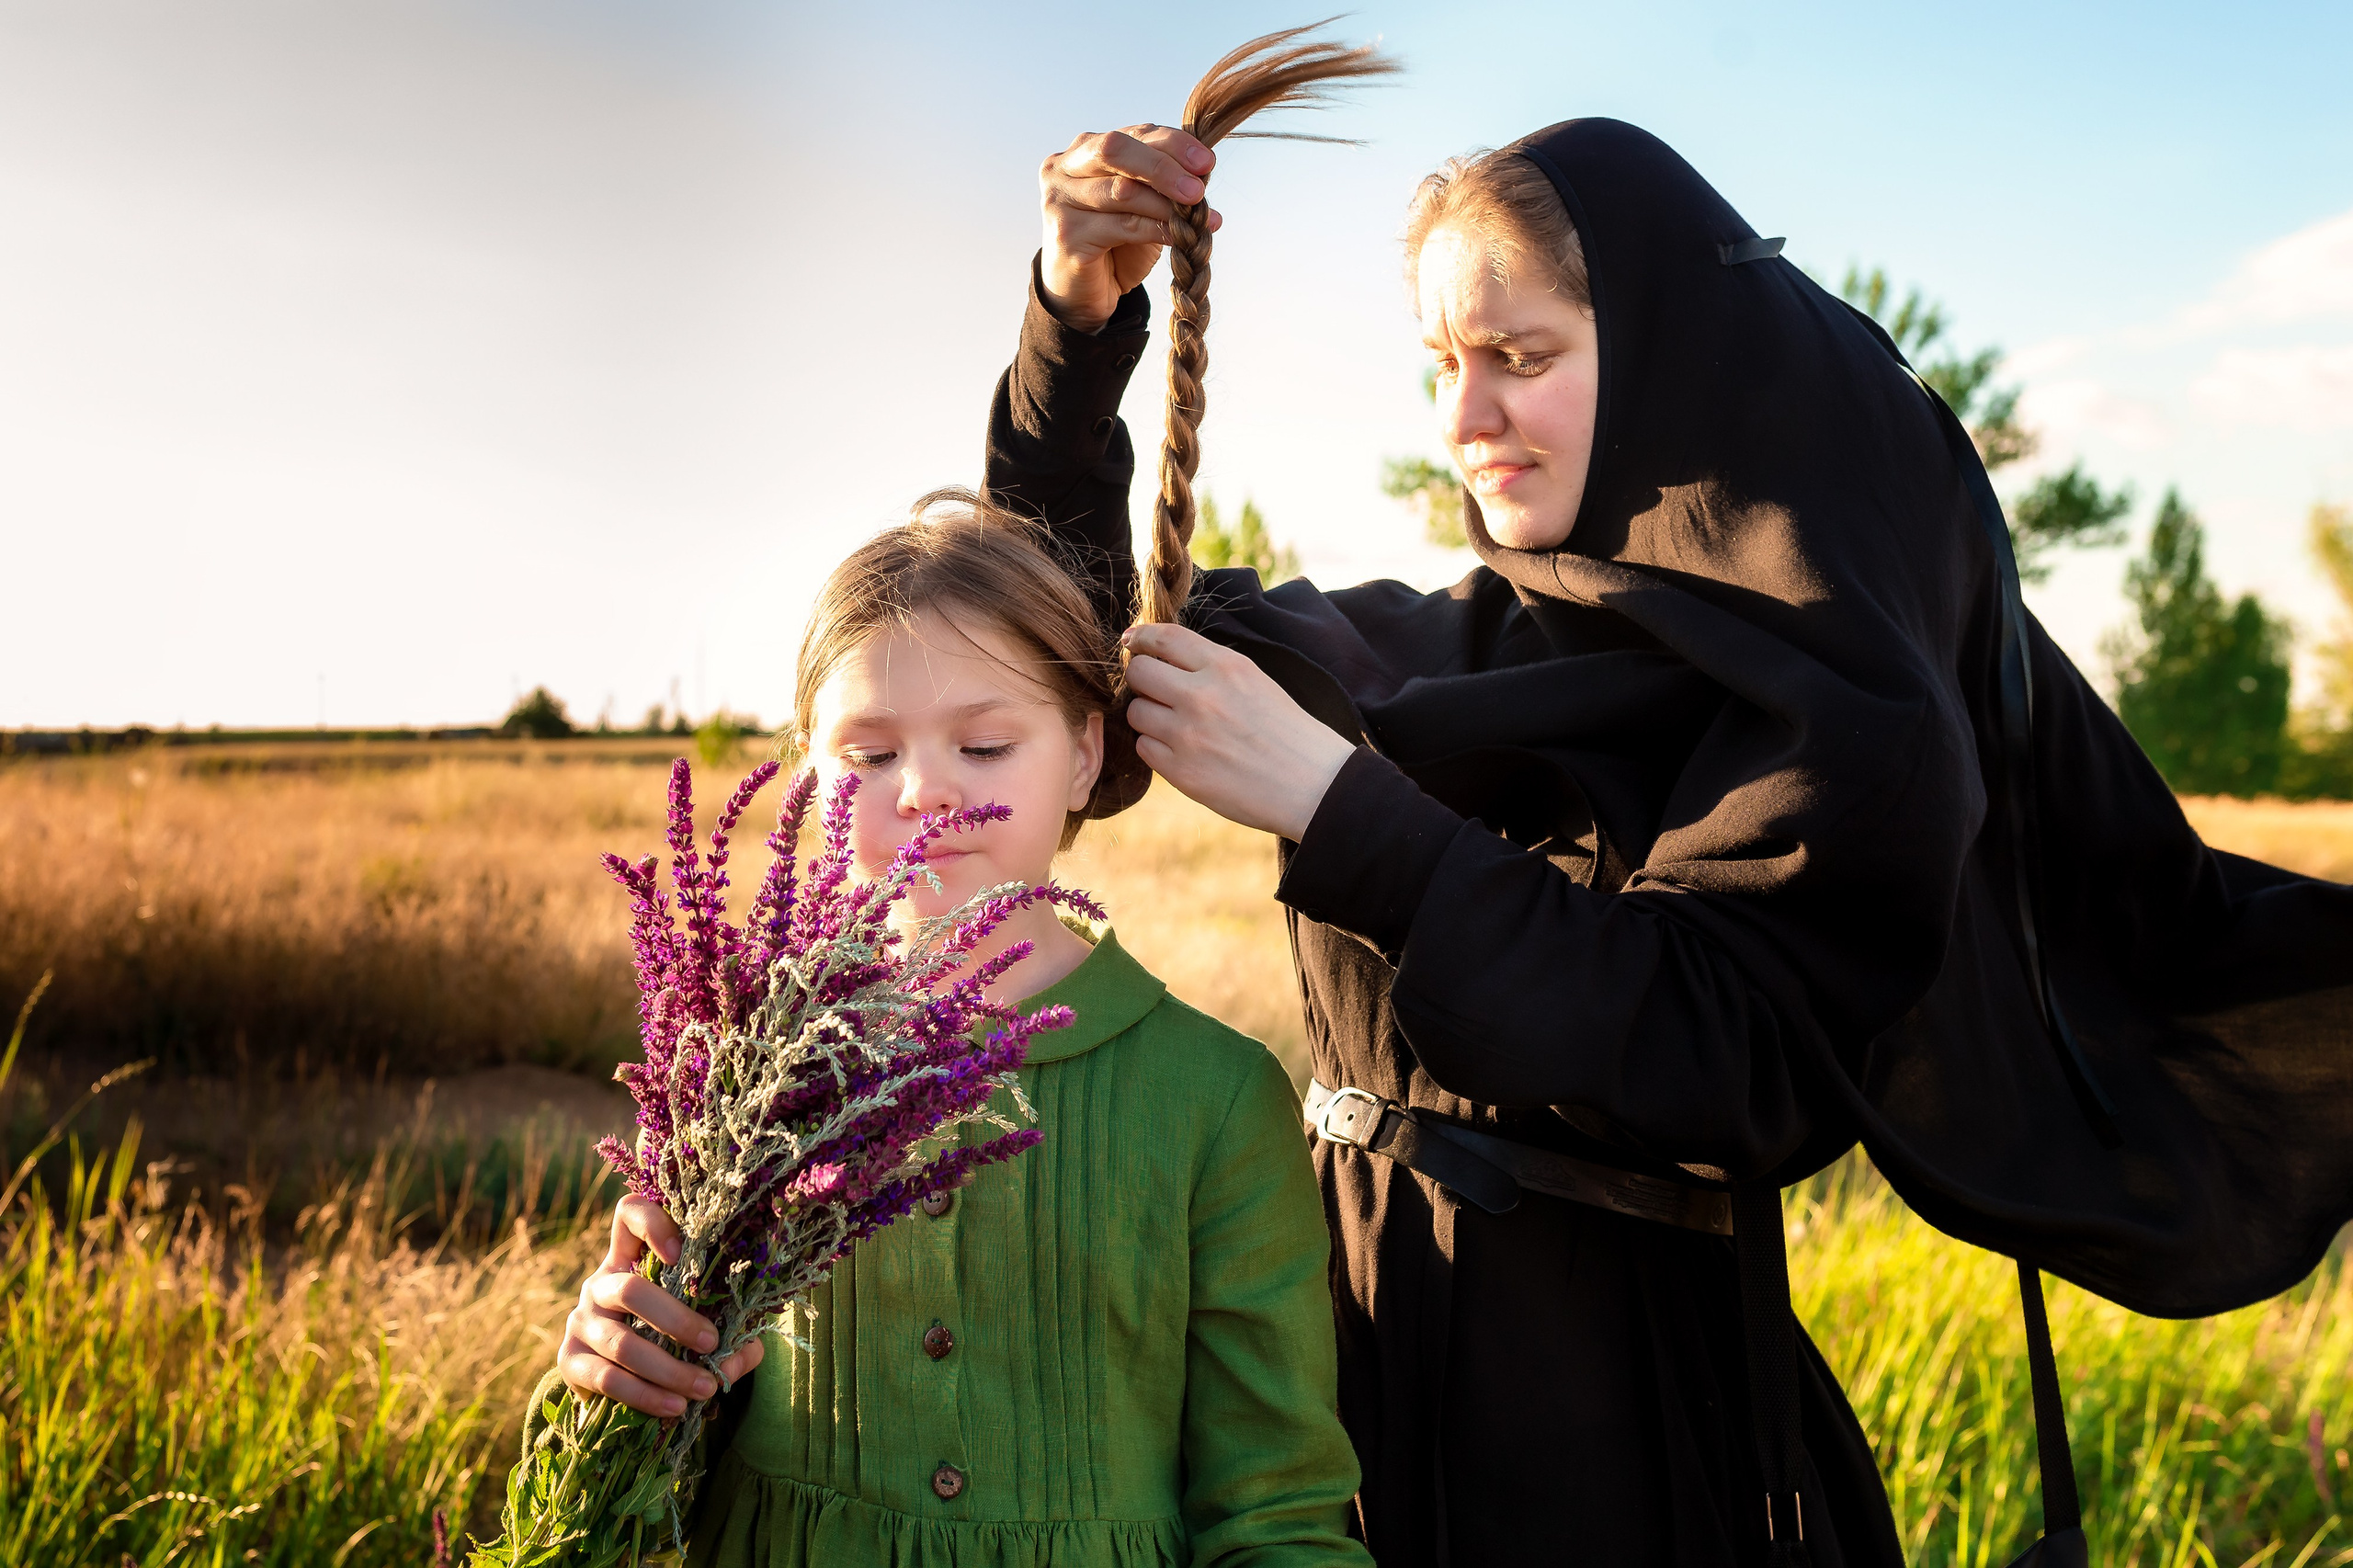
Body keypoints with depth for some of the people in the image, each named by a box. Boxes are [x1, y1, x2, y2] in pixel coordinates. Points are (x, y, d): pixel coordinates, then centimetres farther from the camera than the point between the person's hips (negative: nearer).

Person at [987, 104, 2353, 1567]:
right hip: (1369, 1338, 6)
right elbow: (1092, 618, 12)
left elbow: (1728, 1058, -24)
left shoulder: (1834, 690, -12)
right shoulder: (1442, 648, 5)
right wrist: (1080, 323, -4)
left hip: (1636, 1407, -6)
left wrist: (1340, 811, -29)